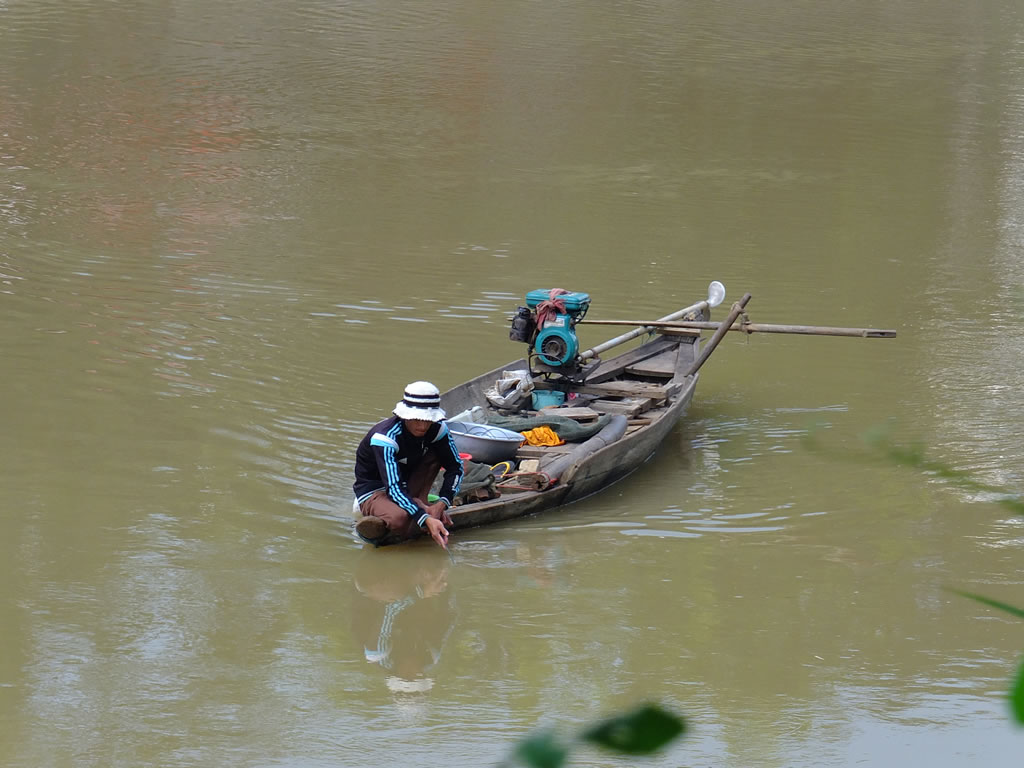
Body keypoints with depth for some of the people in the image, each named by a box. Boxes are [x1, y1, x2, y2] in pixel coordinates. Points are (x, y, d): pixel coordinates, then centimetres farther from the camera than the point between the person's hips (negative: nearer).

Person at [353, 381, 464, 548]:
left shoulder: (437, 429, -11)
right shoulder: (386, 438, -29)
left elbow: (455, 468, -3)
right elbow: (393, 488, -37)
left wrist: (442, 504, -20)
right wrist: (426, 520, -47)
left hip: (408, 487, 7)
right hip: (374, 491, -7)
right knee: (399, 518, -41)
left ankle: (419, 502, -8)